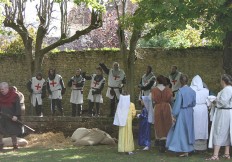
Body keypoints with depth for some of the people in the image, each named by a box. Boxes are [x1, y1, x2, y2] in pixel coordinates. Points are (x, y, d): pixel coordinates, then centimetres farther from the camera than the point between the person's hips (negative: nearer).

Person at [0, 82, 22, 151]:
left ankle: (15, 146, 16)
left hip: (11, 117, -4)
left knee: (13, 133, 3)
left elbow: (18, 107, -8)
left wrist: (16, 116, -18)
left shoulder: (14, 96, -7)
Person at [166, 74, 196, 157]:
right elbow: (194, 103, 8)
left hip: (182, 113, -6)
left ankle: (185, 151, 1)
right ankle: (188, 148, 22)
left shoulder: (180, 91, -16)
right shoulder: (192, 91, 0)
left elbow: (177, 104, -15)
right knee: (188, 130, 16)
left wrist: (174, 115, -9)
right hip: (190, 113, 6)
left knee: (181, 131, 2)